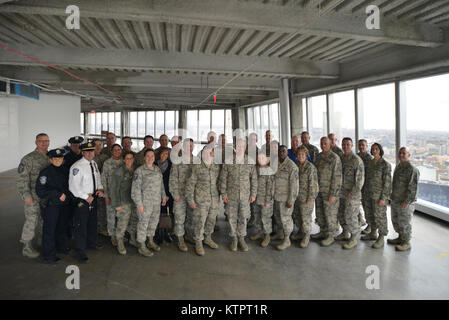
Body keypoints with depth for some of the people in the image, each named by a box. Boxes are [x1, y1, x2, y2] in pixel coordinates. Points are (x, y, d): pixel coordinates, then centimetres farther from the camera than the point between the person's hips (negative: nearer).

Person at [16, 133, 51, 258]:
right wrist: (26, 195, -18)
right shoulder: (29, 158, -11)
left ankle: (41, 241, 30)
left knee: (43, 220, 15)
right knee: (31, 220, -1)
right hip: (33, 197, -6)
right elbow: (22, 178, -13)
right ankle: (27, 247, 12)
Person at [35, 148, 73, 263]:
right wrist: (58, 195, -19)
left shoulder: (64, 171, 8)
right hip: (51, 205, -6)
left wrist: (68, 195, 3)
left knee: (62, 227, 18)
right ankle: (49, 255, 13)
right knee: (49, 229, 2)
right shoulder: (45, 172, -11)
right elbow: (40, 191, -15)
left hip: (64, 205, 6)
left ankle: (61, 247, 37)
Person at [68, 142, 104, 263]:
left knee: (92, 223, 21)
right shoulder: (77, 167, -18)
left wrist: (100, 189, 1)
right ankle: (80, 252, 14)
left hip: (93, 198, 8)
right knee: (80, 226, 0)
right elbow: (73, 187, -19)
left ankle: (91, 243, 42)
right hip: (81, 200, -8)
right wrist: (86, 197, -17)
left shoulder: (94, 164, 7)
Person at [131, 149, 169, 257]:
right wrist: (139, 204, -15)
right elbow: (136, 188, -12)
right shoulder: (139, 171, -10)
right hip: (145, 202, -6)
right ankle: (141, 246, 12)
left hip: (157, 201, 7)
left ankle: (150, 241, 33)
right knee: (143, 222, 0)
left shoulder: (158, 169, 10)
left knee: (154, 221, 15)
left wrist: (163, 196, 19)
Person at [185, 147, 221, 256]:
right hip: (201, 200, -5)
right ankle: (198, 243, 15)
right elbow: (190, 185, -6)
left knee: (211, 220, 15)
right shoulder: (197, 168, -8)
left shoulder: (217, 167, 5)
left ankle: (208, 238, 35)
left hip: (214, 200, 5)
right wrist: (190, 200, -8)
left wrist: (219, 196, 12)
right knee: (199, 221, -1)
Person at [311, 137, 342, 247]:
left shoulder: (335, 158, -13)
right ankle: (323, 232, 31)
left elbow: (337, 177, -15)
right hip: (319, 190, 7)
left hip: (329, 192, -7)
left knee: (330, 213, 1)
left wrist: (333, 194, -18)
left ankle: (330, 236, 14)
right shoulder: (318, 156, 10)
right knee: (319, 212, 15)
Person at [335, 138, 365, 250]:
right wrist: (338, 190, 11)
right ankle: (345, 233, 36)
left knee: (350, 216, -3)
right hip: (342, 193, 8)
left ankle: (354, 239, 12)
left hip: (352, 194, -8)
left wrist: (352, 193, -17)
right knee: (341, 214, 17)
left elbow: (360, 179, -16)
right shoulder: (341, 159, 8)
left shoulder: (357, 160, -14)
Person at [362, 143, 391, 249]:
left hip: (379, 195, -7)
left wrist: (383, 198, -16)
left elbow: (387, 182, -13)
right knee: (369, 214, 16)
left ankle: (381, 239, 14)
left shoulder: (385, 164, -11)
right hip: (368, 194, 7)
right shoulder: (369, 162, 8)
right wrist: (364, 192, 12)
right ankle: (373, 233, 33)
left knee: (379, 216, 1)